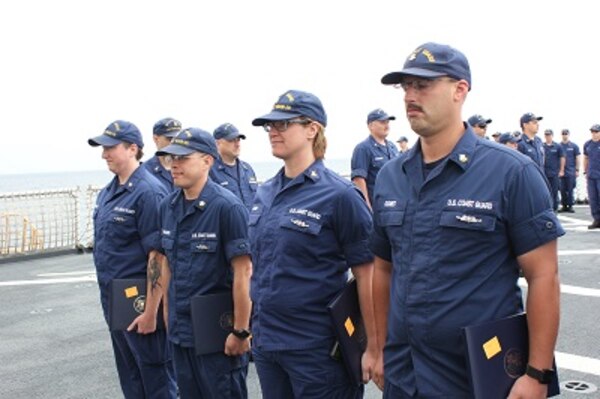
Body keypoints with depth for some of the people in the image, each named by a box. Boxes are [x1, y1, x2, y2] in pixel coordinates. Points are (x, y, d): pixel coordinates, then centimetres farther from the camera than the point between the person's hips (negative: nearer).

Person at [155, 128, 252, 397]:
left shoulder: (227, 207, -15)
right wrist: (168, 314, 14)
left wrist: (240, 331, -17)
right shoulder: (168, 206, 6)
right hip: (180, 331, 7)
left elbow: (243, 271, -17)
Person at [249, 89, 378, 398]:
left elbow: (366, 275, -13)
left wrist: (373, 347, -13)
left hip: (317, 348, -6)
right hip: (264, 343, 6)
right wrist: (253, 327, 16)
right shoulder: (263, 194, 7)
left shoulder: (339, 195, -13)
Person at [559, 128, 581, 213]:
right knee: (562, 190, 4)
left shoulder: (574, 146, 3)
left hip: (571, 172, -1)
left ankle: (570, 205, 6)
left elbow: (578, 158, 4)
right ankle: (564, 205, 12)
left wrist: (577, 170, -1)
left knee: (570, 190, 0)